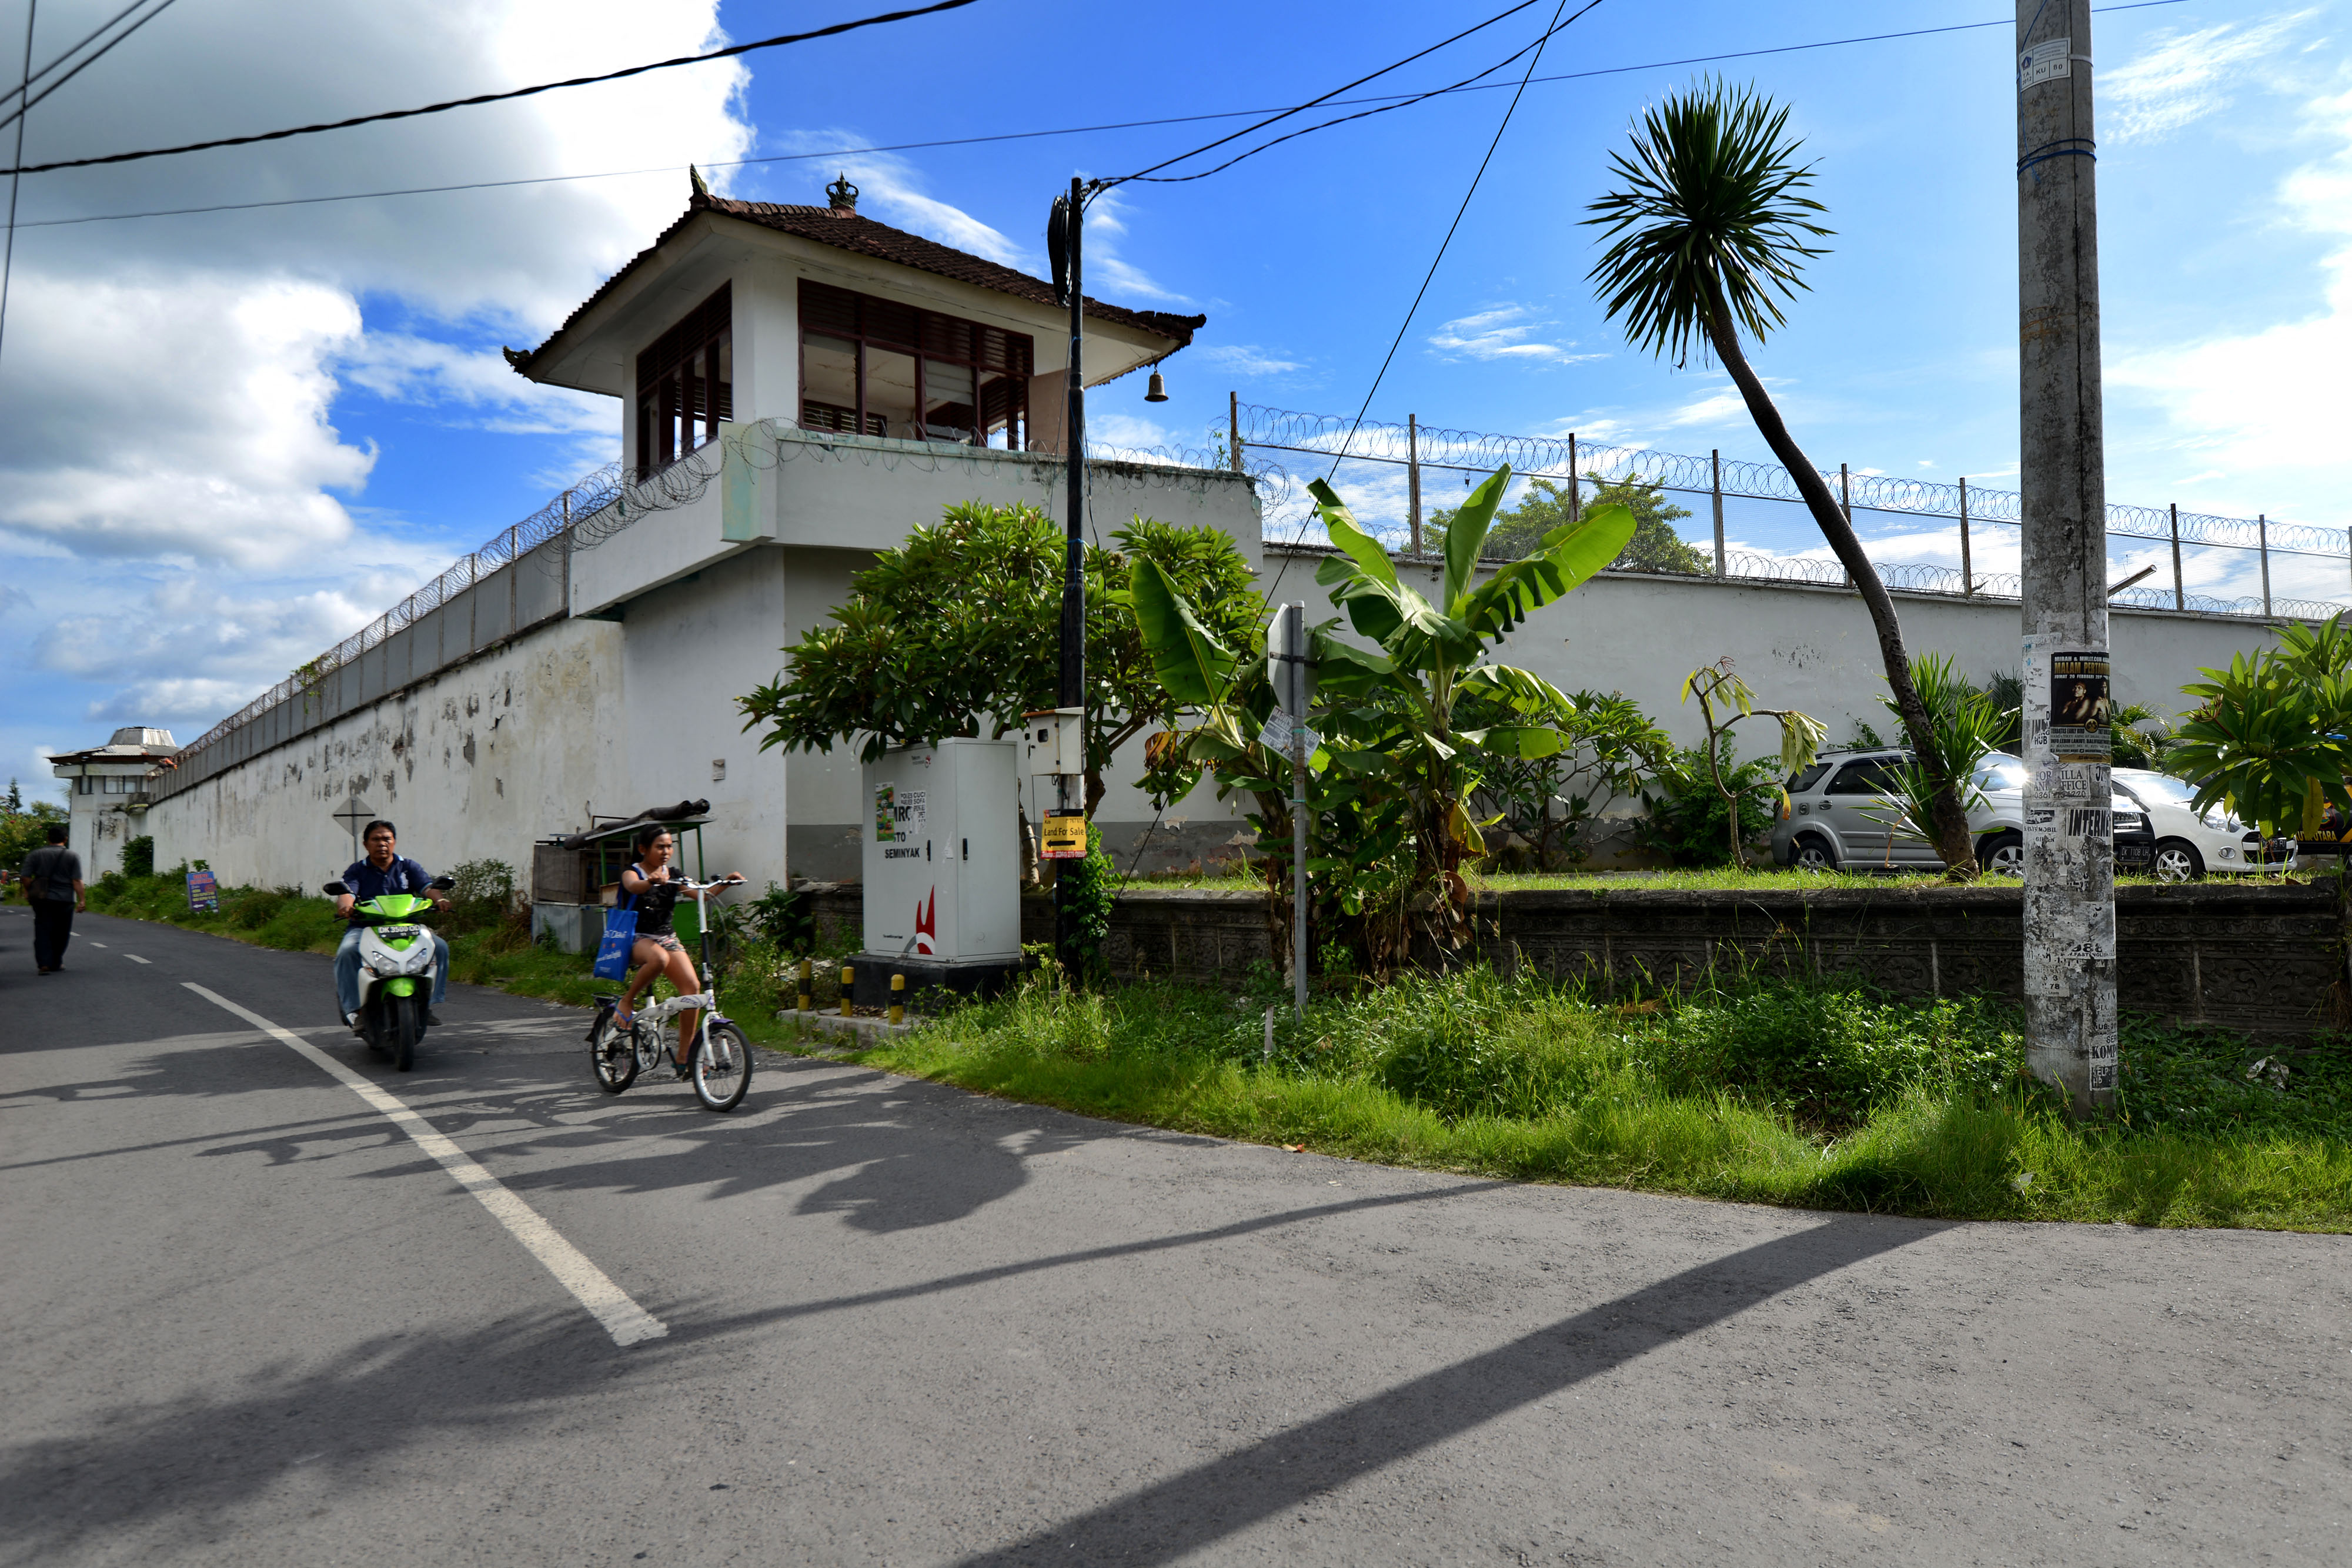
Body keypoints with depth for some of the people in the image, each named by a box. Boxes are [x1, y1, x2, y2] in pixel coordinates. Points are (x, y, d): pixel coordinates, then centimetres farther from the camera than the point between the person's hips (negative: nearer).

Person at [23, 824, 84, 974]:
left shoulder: (35, 855, 3)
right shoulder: (73, 857, -2)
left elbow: (26, 878, -1)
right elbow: (77, 882, -9)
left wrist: (28, 892, 16)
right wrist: (82, 900, -10)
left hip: (42, 900, 1)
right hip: (65, 900, -1)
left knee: (43, 931, 1)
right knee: (60, 934, 12)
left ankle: (44, 964, -14)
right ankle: (56, 963, 20)